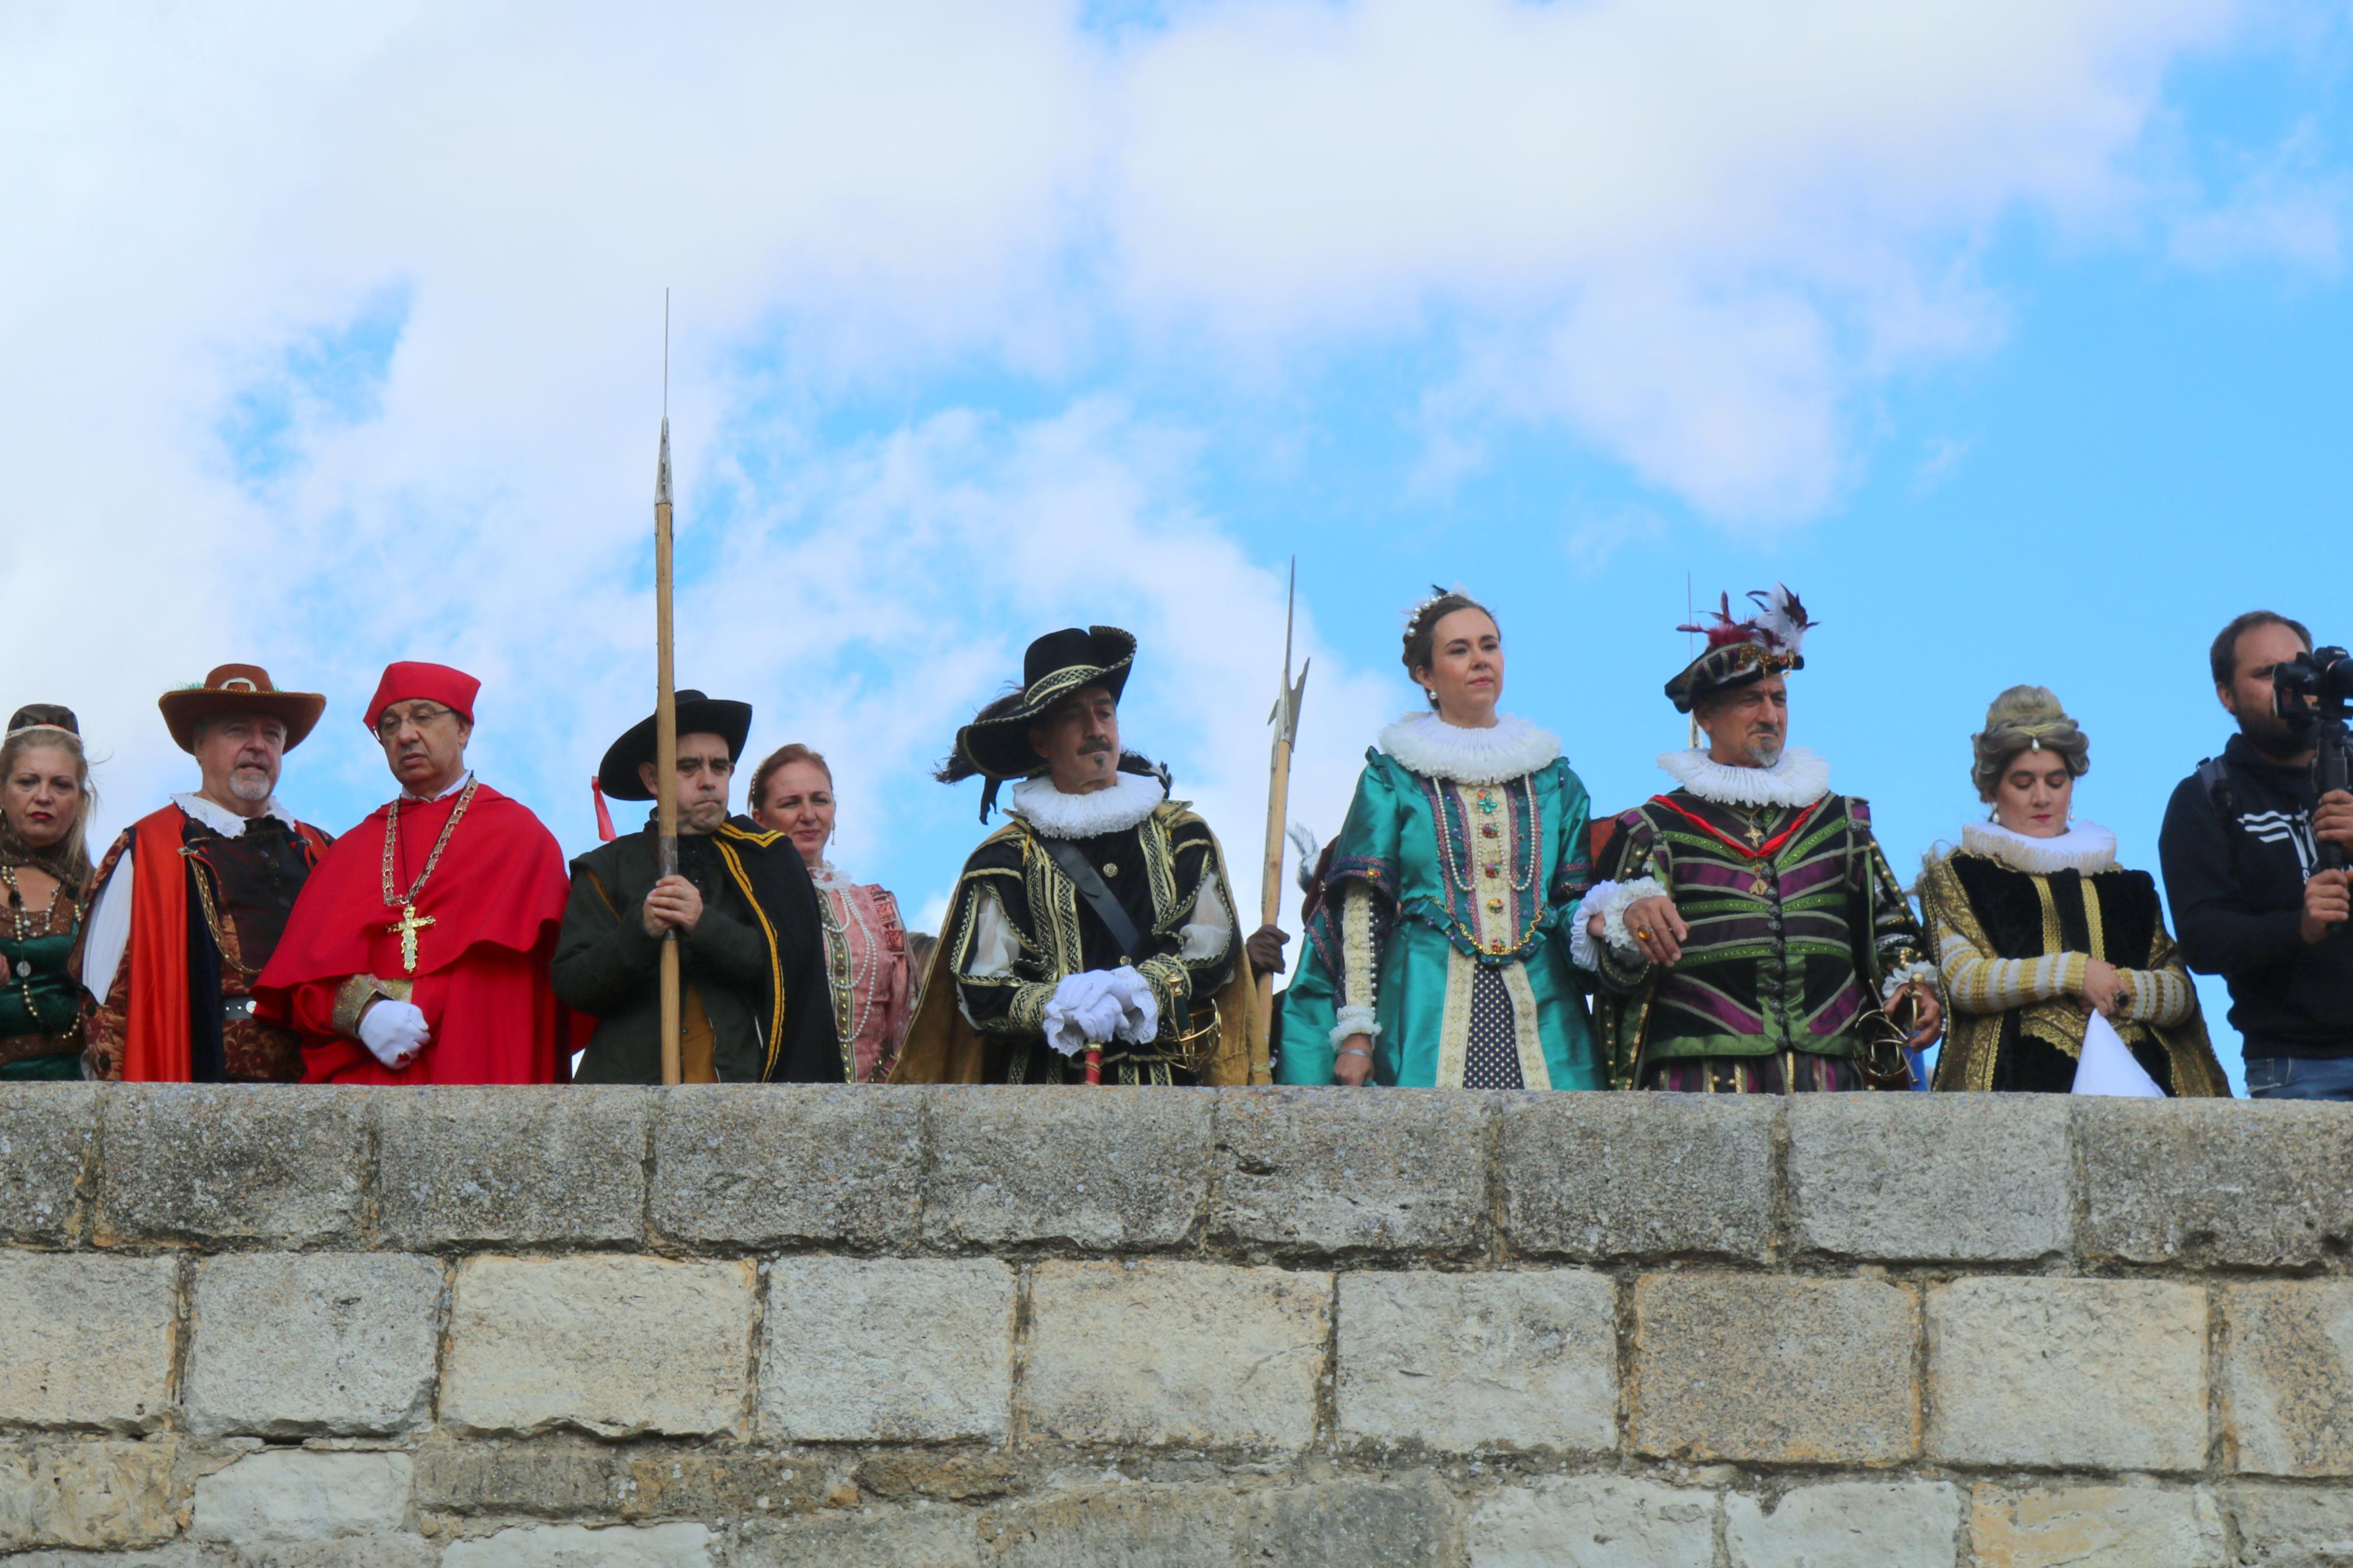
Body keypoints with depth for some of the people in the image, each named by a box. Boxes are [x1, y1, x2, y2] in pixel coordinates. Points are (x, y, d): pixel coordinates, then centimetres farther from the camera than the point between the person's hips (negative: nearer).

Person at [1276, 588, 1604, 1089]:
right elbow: (1360, 910, 2)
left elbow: (1577, 899, 16)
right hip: (1426, 1010, -2)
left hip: (1541, 1014, 3)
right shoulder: (1392, 773, 9)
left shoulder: (1551, 775, 18)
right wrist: (1355, 1035, -7)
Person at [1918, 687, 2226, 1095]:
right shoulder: (1958, 875, 15)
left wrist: (2117, 987, -2)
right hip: (2022, 1080, -2)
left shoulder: (2122, 883, 24)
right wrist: (2073, 972, -5)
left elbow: (2181, 995, 16)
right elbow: (1963, 981, -1)